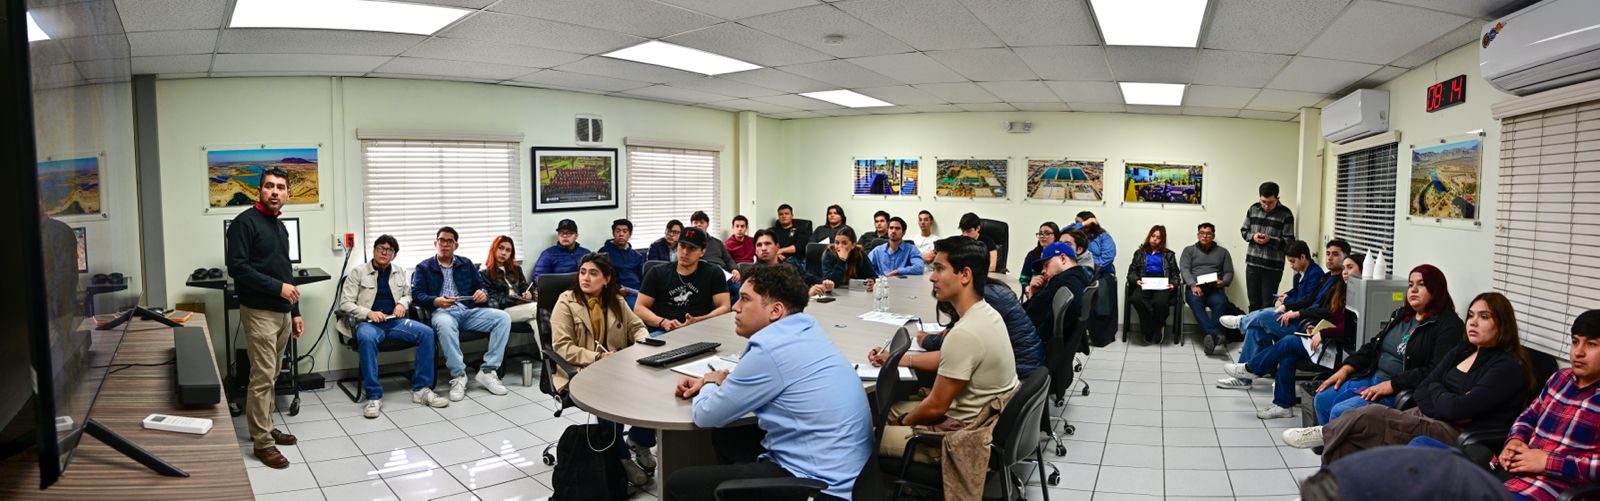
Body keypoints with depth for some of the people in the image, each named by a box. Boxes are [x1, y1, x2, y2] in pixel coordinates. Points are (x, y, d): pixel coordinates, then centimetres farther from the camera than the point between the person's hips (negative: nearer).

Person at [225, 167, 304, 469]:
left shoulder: (280, 227, 17)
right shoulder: (245, 222, -9)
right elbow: (237, 267, -18)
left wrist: (295, 312, 19)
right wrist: (277, 287, -19)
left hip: (282, 312, 8)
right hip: (259, 312, -8)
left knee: (271, 376, 13)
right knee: (262, 377, -7)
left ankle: (264, 428, 23)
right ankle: (262, 442, -2)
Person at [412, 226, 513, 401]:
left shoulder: (466, 264, 23)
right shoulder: (424, 267, 15)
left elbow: (482, 286, 18)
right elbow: (417, 294, 2)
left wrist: (483, 294, -8)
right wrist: (436, 301, -19)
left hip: (469, 311, 4)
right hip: (443, 312, -3)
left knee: (503, 317, -23)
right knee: (444, 324, -42)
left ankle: (487, 371, -24)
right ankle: (458, 376, -31)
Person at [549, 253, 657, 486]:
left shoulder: (616, 301, 10)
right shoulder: (566, 302, -6)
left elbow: (637, 326, 16)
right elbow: (562, 347, -13)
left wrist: (643, 342, -8)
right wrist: (597, 358, -23)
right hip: (577, 371, -4)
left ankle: (639, 440, 1)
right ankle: (620, 456, -15)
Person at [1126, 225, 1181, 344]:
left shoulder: (1169, 255, 23)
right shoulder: (1140, 253, 23)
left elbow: (1175, 274, 16)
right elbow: (1131, 272, 14)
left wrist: (1173, 284, -6)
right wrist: (1136, 280, -8)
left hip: (1162, 285, -1)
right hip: (1144, 285, 1)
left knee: (1160, 301, -37)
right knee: (1136, 298, -36)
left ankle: (1156, 328, -7)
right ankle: (1153, 329, -19)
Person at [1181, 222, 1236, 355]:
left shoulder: (1222, 251, 22)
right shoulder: (1189, 250, 18)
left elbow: (1229, 272, 15)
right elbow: (1184, 269, 3)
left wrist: (1223, 282, -10)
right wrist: (1193, 285, -16)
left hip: (1214, 289, 1)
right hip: (1195, 288, -1)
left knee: (1221, 303, -35)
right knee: (1195, 301, -37)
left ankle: (1210, 336, -46)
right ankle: (1216, 334, -48)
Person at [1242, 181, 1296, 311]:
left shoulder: (1285, 214, -6)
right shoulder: (1253, 209, 5)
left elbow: (1289, 242, -7)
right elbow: (1243, 230, 14)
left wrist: (1270, 240, -22)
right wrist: (1252, 236, -8)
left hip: (1273, 267, -3)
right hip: (1252, 263, 4)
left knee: (1267, 305, 0)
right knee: (1254, 303, 11)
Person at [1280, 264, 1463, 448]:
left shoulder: (1448, 325, -10)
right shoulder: (1402, 314, 17)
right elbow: (1373, 345, 20)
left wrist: (1391, 385, -25)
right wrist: (1346, 369, 5)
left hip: (1400, 391, -9)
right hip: (1373, 377, 9)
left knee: (1341, 412, -23)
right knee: (1323, 398, -3)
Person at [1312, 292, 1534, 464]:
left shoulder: (1509, 367, -6)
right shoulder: (1461, 352, 17)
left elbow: (1458, 409, -17)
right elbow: (1420, 393, 9)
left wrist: (1435, 390, 3)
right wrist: (1448, 402, -10)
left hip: (1458, 436, -7)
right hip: (1425, 418, 7)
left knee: (1370, 417, -27)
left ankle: (1324, 435, -8)